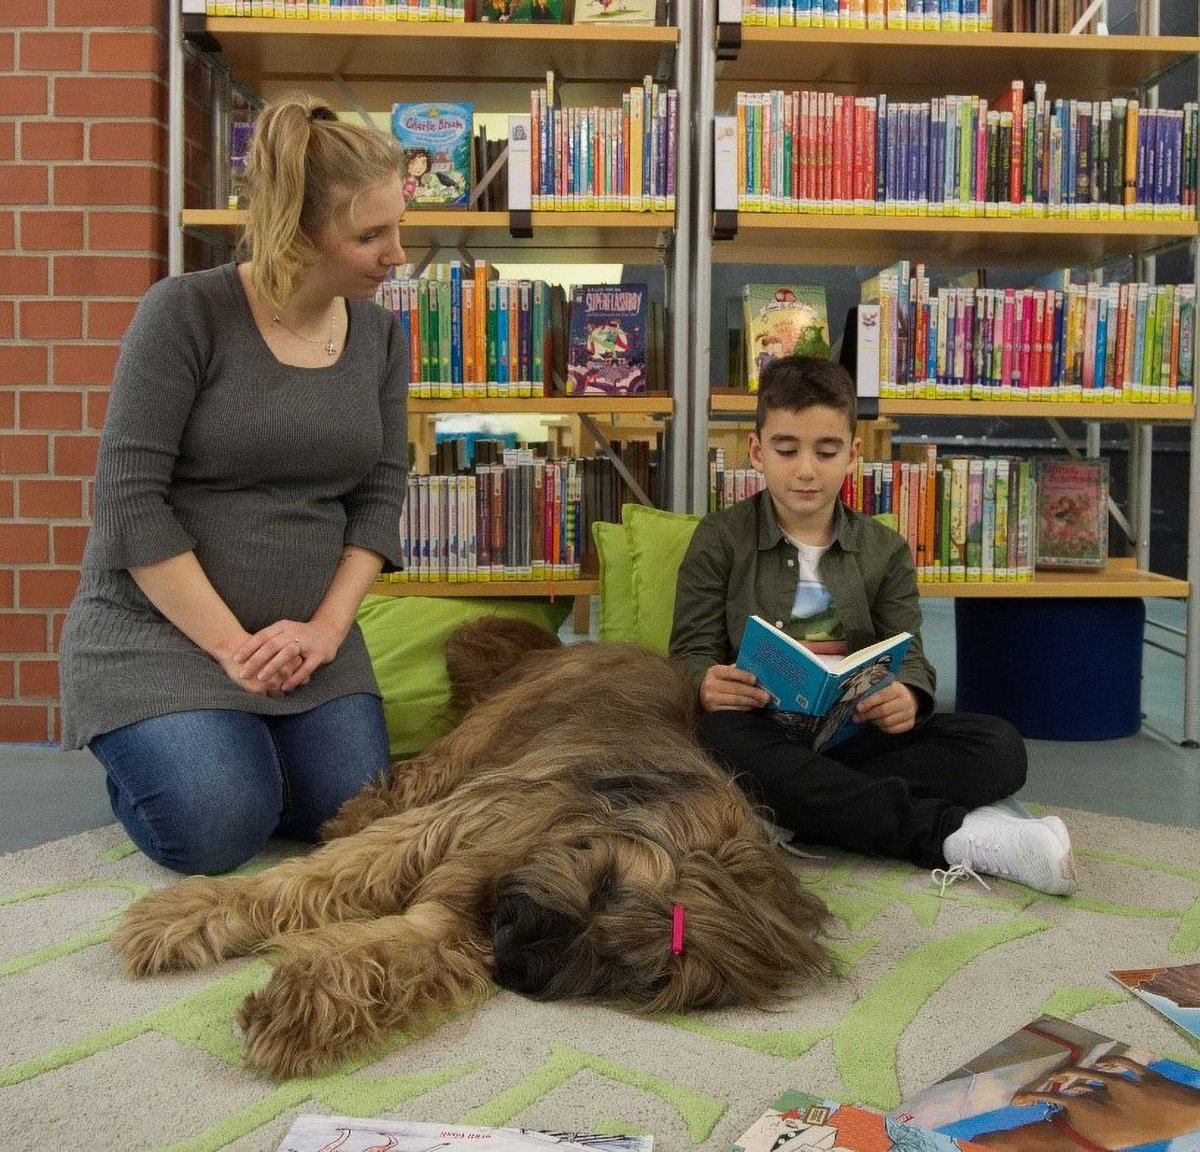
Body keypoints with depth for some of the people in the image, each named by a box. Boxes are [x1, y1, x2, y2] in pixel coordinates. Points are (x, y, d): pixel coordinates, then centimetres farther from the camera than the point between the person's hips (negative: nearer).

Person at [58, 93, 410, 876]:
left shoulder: (381, 331, 2)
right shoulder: (186, 312, -15)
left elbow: (380, 496, 2)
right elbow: (131, 499, -17)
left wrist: (326, 628, -12)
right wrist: (230, 645, -18)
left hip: (305, 634, 5)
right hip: (157, 626, -4)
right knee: (218, 832, -20)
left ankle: (231, 738, 21)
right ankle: (138, 754, 15)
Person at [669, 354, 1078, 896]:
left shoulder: (885, 550, 13)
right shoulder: (719, 539, 7)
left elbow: (909, 655, 5)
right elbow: (693, 650, 1)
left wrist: (908, 697, -22)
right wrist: (706, 684, -25)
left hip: (855, 731, 2)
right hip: (763, 732, -1)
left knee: (999, 746, -19)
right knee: (718, 735, -39)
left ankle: (802, 805, -31)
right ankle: (949, 834, -35)